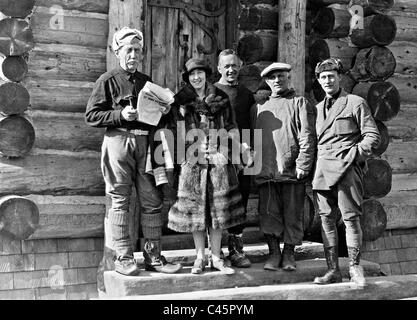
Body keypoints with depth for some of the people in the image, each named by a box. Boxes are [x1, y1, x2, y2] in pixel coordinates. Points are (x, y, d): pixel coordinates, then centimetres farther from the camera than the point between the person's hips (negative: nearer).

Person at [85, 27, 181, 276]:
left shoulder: (147, 82, 19)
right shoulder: (108, 81, 5)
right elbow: (91, 116, -2)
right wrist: (121, 115, -13)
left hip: (146, 142, 5)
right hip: (119, 141, -4)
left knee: (153, 201, 2)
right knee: (120, 201, 0)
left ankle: (153, 256, 10)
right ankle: (124, 257, 6)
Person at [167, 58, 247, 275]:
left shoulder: (220, 98, 9)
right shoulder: (181, 101, 5)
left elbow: (230, 127, 12)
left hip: (218, 159, 1)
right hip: (192, 161, -1)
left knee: (218, 208, 2)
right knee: (195, 208, 4)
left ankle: (216, 258, 13)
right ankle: (200, 258, 16)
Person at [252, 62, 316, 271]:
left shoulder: (299, 103, 7)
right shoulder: (258, 108, 18)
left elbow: (307, 136, -2)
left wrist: (303, 166, -11)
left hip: (291, 170, -3)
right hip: (265, 173, 3)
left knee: (292, 215, 3)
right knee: (268, 214, 1)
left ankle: (289, 254, 16)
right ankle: (274, 253, 13)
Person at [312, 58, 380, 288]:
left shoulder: (355, 103, 3)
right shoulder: (318, 108, 20)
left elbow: (372, 136, 0)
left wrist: (354, 154, -11)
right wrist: (313, 162, 10)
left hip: (347, 168, -5)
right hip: (323, 169, 5)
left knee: (351, 217, -6)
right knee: (326, 219, 3)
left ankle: (355, 267, 5)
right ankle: (333, 270, 9)